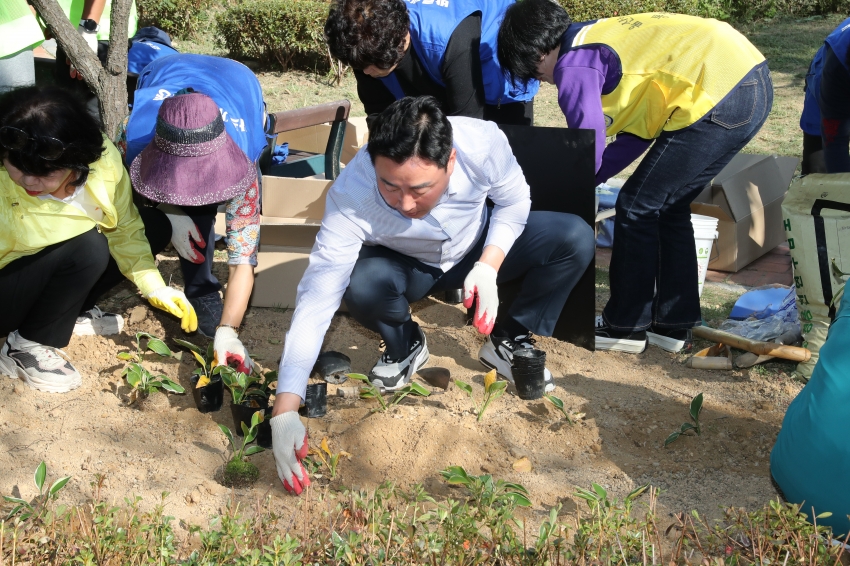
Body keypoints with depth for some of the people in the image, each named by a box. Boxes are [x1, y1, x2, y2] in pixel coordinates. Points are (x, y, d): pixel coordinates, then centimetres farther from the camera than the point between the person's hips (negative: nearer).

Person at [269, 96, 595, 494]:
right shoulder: (350, 197, -38)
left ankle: (508, 341, 2)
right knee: (362, 285, -35)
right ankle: (405, 346, 0)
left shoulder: (483, 142, -34)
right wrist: (285, 411, -46)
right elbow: (316, 300, -39)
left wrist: (489, 266, -29)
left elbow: (514, 201, -11)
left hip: (482, 248, 2)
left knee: (576, 238, -21)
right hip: (406, 267, -2)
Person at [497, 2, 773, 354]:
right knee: (667, 205, 19)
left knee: (637, 207, 2)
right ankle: (673, 325, 26)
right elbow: (639, 132, 21)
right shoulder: (596, 36, 21)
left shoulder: (574, 65, -6)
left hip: (718, 93, -10)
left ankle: (625, 328, 14)